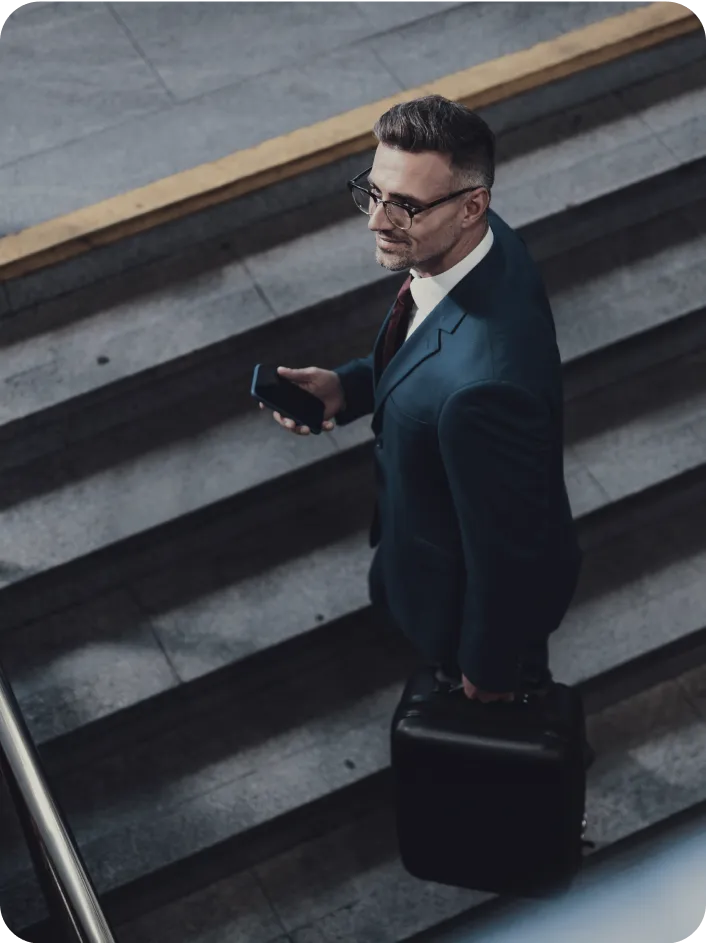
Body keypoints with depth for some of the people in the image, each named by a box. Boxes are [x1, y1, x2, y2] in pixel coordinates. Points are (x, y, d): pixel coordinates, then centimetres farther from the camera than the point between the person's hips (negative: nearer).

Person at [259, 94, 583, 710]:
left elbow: (505, 548, -31)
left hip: (487, 594, -8)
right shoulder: (481, 240, -19)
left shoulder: (480, 382, -47)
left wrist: (487, 666, -15)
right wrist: (347, 387, -13)